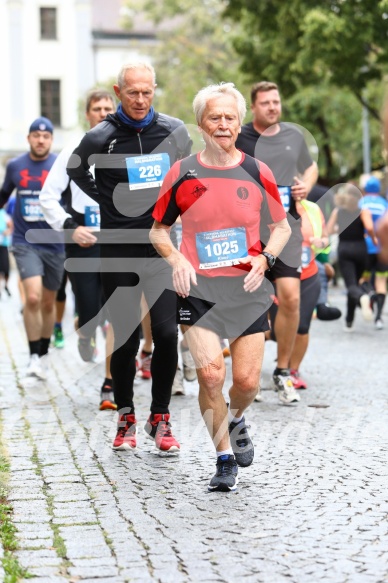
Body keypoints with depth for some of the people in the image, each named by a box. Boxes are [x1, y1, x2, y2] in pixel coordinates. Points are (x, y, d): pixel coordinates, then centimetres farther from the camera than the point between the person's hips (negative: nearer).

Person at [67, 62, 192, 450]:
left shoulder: (174, 131, 1)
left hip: (162, 247, 1)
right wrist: (107, 201, 8)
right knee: (126, 339, 2)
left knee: (167, 333, -6)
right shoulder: (101, 137, -5)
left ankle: (160, 419, 9)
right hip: (118, 250, -1)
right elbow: (75, 171, 16)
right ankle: (125, 416, 20)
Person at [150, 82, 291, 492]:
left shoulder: (257, 173, 3)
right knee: (210, 374, -15)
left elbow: (281, 227, 14)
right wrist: (177, 260, -7)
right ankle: (225, 457, 2)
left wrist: (264, 258, -5)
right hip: (198, 289, -1)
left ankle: (235, 419, 34)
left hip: (248, 287, 1)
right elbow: (158, 230, 11)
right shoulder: (182, 173, 1)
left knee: (247, 380, -2)